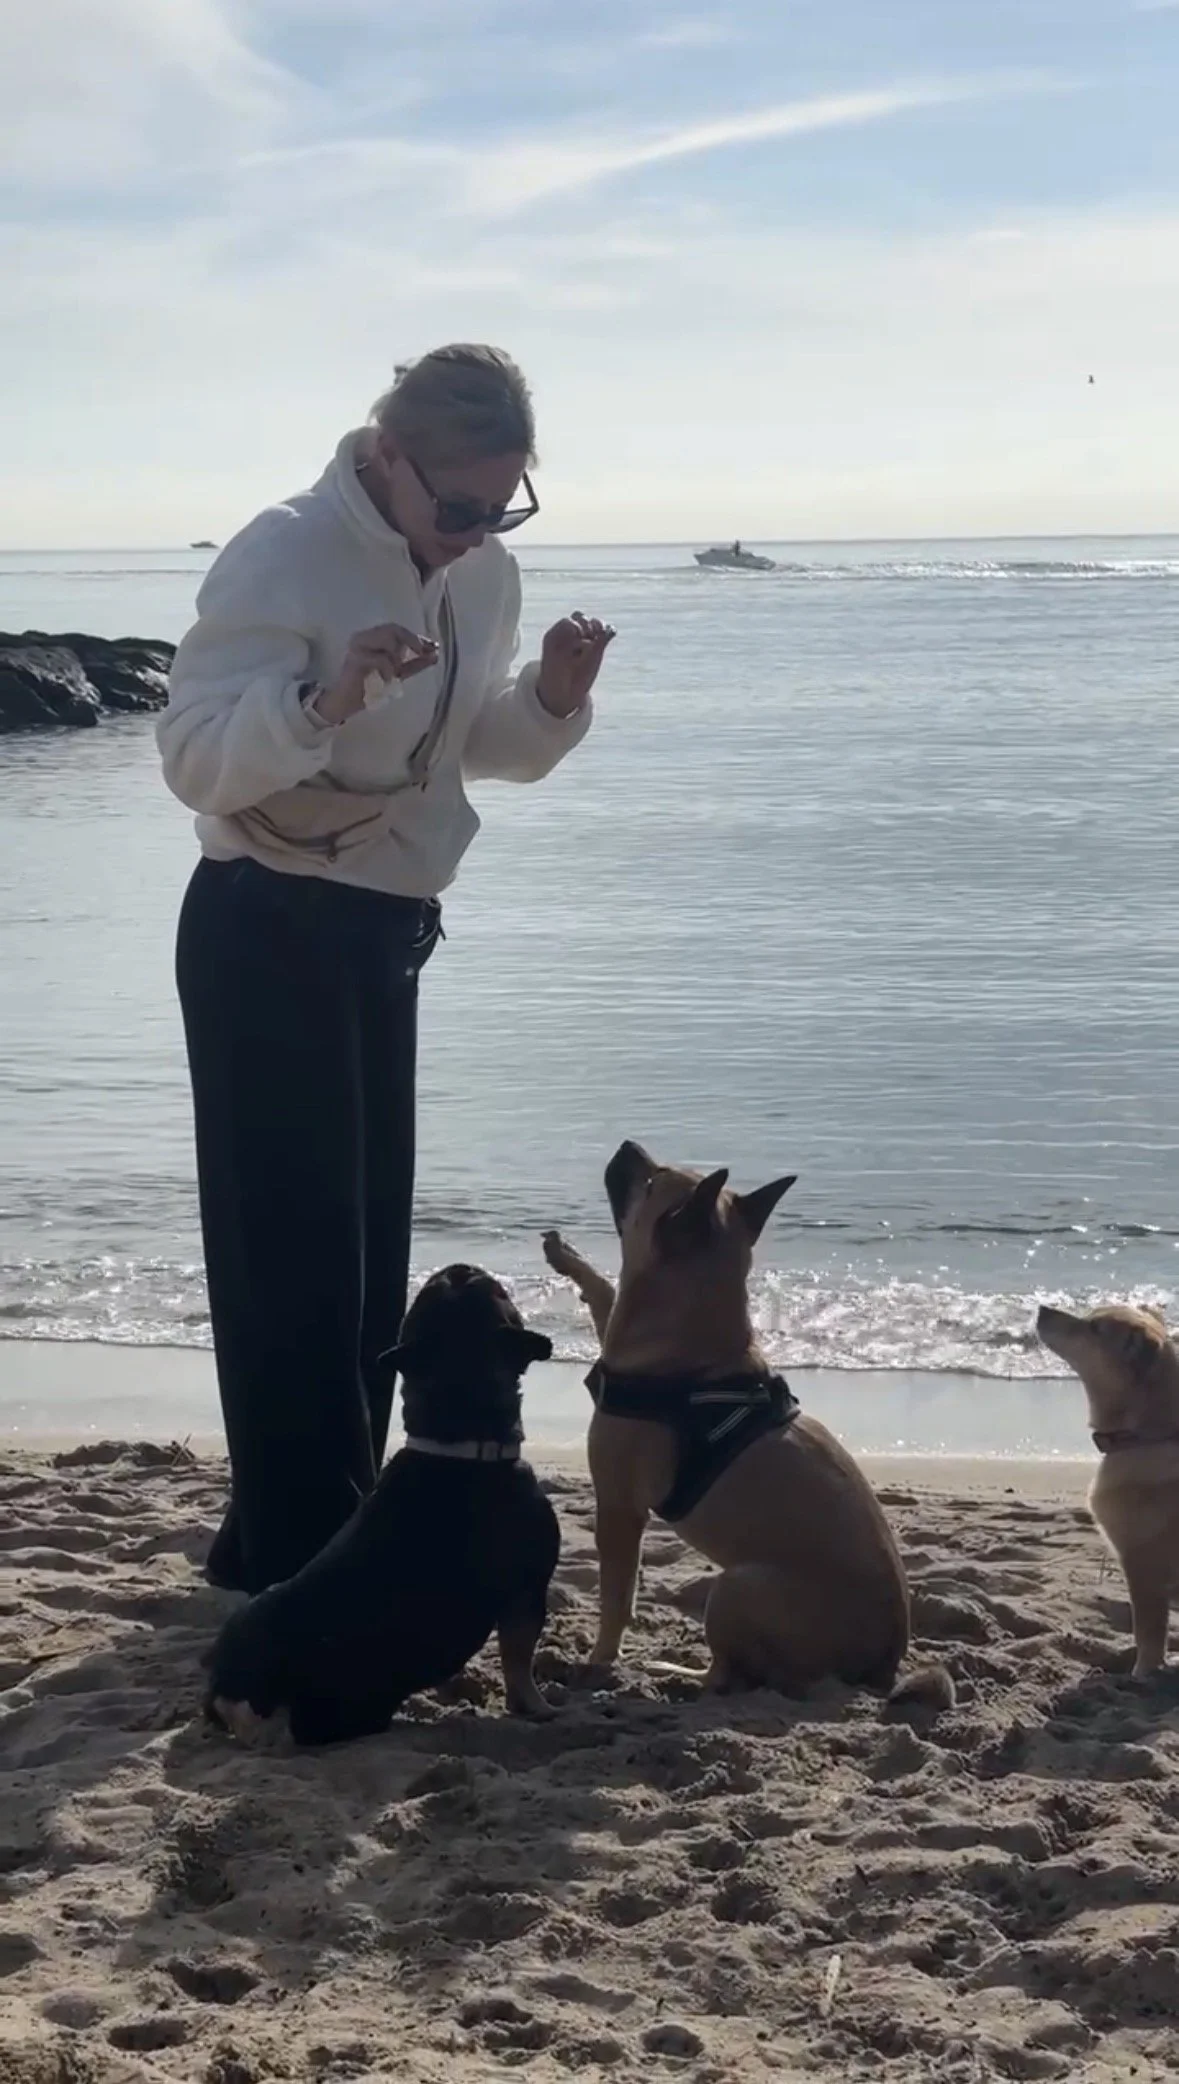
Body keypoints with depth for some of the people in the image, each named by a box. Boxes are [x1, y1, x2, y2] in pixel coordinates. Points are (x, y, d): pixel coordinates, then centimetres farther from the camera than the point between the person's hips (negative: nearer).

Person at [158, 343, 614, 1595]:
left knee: (366, 1253, 14)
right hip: (269, 936, -8)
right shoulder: (284, 557, -19)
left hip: (382, 934, 8)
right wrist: (327, 701, -42)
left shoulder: (483, 574, 5)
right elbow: (192, 757, -26)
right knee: (293, 1254, -5)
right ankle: (301, 1568, 3)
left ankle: (306, 1540, 27)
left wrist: (552, 699, -5)